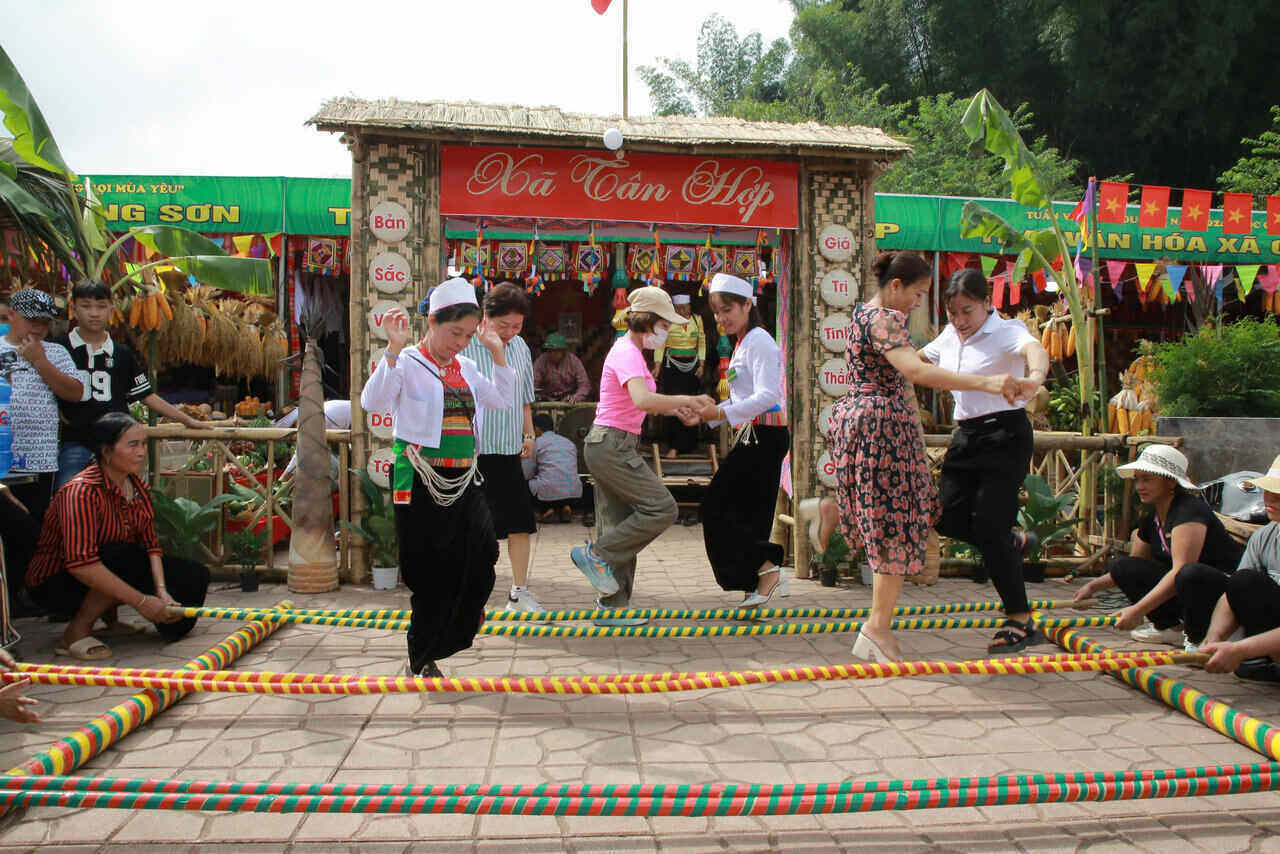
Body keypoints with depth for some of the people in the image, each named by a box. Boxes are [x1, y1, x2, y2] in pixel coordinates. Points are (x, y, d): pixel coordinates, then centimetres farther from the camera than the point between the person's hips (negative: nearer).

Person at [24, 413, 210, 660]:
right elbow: (81, 564, -36)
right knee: (127, 557, -36)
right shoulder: (82, 492, -27)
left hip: (112, 569, 8)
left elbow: (150, 544, -4)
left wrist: (161, 591, -21)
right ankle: (76, 634, -19)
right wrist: (140, 601, -35)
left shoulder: (136, 484, -1)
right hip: (56, 583, -8)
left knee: (196, 575, -2)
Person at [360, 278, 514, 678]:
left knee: (482, 548, -10)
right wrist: (394, 349, -25)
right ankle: (422, 658, 17)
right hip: (421, 480, -6)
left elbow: (504, 399, 20)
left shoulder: (465, 368, 14)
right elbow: (373, 402, -20)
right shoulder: (408, 363, -5)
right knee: (430, 568, 0)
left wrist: (498, 352, 13)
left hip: (463, 479, 6)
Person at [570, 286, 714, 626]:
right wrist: (685, 400, -20)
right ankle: (596, 554, -4)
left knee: (620, 528, 9)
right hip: (612, 447, -10)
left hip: (612, 447, 10)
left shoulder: (629, 351, 17)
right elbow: (643, 401, -32)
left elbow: (643, 401, 27)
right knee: (661, 509, -10)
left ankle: (611, 607, 12)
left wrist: (676, 409, 11)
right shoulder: (627, 353, -15)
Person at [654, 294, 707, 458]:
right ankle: (674, 446, -6)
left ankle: (689, 444, 15)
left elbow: (702, 343, 12)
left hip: (692, 367, 3)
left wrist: (701, 365, 4)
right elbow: (660, 345, -5)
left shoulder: (697, 319, 7)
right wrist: (657, 366, -13)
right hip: (672, 367, -3)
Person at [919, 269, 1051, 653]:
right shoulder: (949, 337, 9)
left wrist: (1034, 376, -57)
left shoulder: (1007, 331, -12)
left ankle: (1021, 621, 3)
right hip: (966, 435, 7)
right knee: (948, 517, 0)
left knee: (988, 526, -11)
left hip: (1005, 434, -7)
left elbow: (1035, 349, -35)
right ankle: (1015, 542, 30)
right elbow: (915, 360, 28)